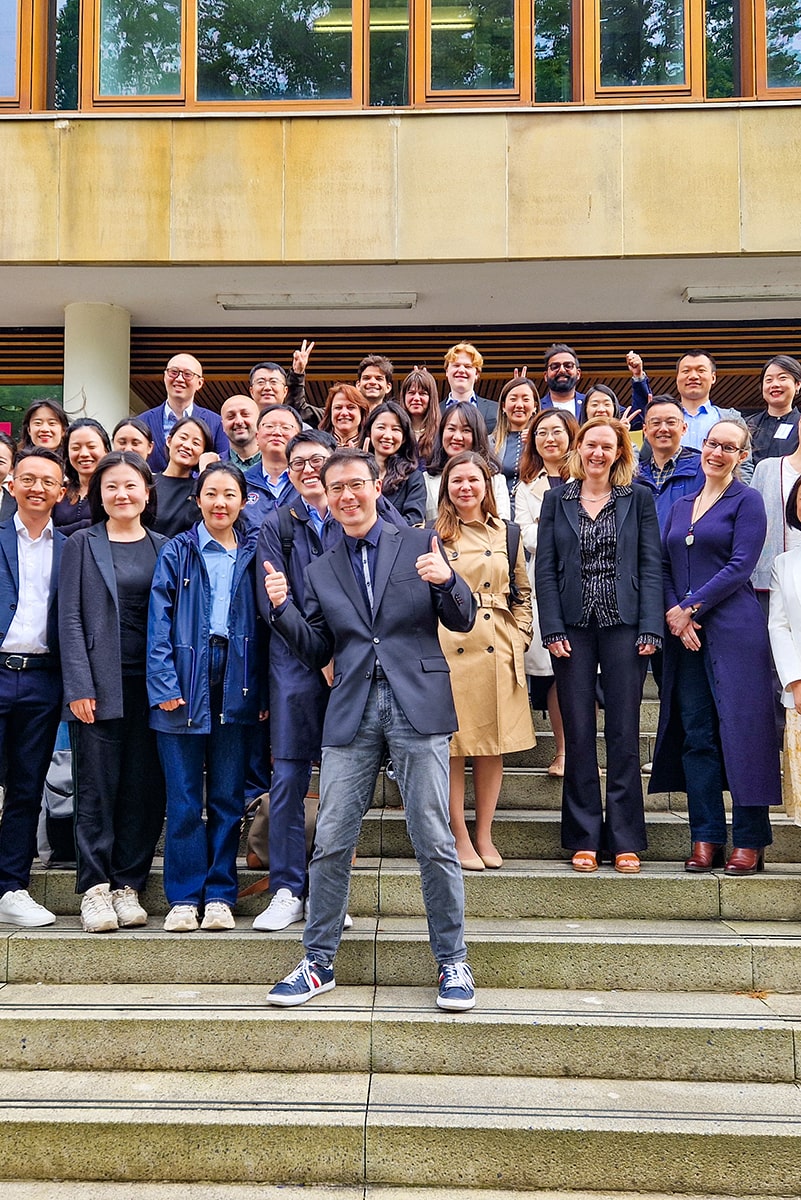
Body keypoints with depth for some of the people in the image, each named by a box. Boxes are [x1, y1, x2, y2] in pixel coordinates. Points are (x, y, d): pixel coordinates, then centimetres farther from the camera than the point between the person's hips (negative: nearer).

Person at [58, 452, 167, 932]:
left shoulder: (164, 548, 11)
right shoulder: (82, 544, 6)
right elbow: (70, 618, 0)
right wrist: (79, 686, -9)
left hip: (150, 684, 2)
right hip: (101, 683, -2)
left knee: (144, 789, 4)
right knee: (97, 787, 0)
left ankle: (128, 886, 14)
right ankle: (95, 889, 9)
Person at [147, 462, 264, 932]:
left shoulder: (253, 554, 10)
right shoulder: (178, 552, 5)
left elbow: (263, 623, 9)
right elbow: (159, 621, 0)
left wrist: (263, 691, 2)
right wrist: (164, 683, -10)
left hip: (236, 684, 2)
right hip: (185, 682, -1)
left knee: (228, 797, 6)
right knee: (184, 799, 1)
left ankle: (220, 895, 15)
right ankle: (184, 898, 10)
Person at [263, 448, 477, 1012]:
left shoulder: (420, 544, 6)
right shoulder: (320, 570, 15)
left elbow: (463, 621, 4)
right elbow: (318, 652, 12)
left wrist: (448, 580, -16)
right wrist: (281, 608, -3)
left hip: (417, 705, -2)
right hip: (351, 712, 3)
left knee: (435, 841, 0)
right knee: (331, 843, 4)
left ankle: (453, 962, 14)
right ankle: (319, 963, 18)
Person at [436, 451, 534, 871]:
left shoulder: (507, 534, 11)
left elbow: (522, 593, 15)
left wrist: (520, 637, 4)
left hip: (498, 650, 3)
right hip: (449, 650, -3)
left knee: (493, 745, 6)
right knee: (451, 745, -1)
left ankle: (484, 836, 18)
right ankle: (459, 838, 11)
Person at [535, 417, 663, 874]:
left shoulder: (638, 499, 7)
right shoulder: (556, 500, 9)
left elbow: (651, 567, 2)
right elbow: (545, 568, 4)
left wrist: (649, 629, -7)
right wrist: (553, 629, -6)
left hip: (623, 625, -1)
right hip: (574, 626, 1)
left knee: (624, 733, 2)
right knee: (579, 733, 3)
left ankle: (625, 840, 10)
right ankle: (584, 839, 11)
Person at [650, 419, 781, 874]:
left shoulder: (747, 500, 1)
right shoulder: (681, 506, 18)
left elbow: (739, 567, -9)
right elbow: (663, 566, 12)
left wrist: (690, 608, -11)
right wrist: (673, 612, -6)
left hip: (733, 629, -5)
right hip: (684, 632, 6)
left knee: (740, 732, -4)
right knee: (695, 735, 5)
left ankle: (750, 841, 4)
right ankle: (706, 838, 12)